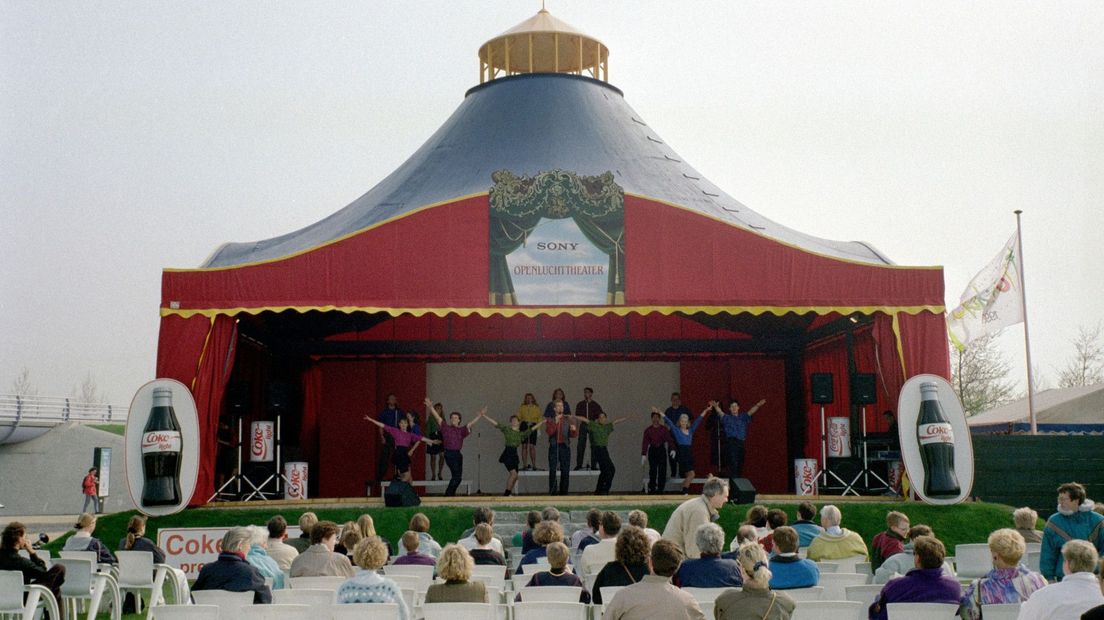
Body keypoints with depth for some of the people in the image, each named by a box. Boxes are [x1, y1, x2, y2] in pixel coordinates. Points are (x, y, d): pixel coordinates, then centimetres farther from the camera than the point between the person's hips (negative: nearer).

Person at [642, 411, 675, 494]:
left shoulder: (664, 429, 3)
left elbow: (669, 440, -5)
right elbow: (645, 443, -2)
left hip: (661, 450, 0)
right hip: (652, 450, 0)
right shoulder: (648, 430, 3)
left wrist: (672, 449, -21)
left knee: (662, 470, -4)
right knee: (653, 471, -3)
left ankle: (660, 489, 5)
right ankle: (652, 490, 5)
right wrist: (643, 455, -9)